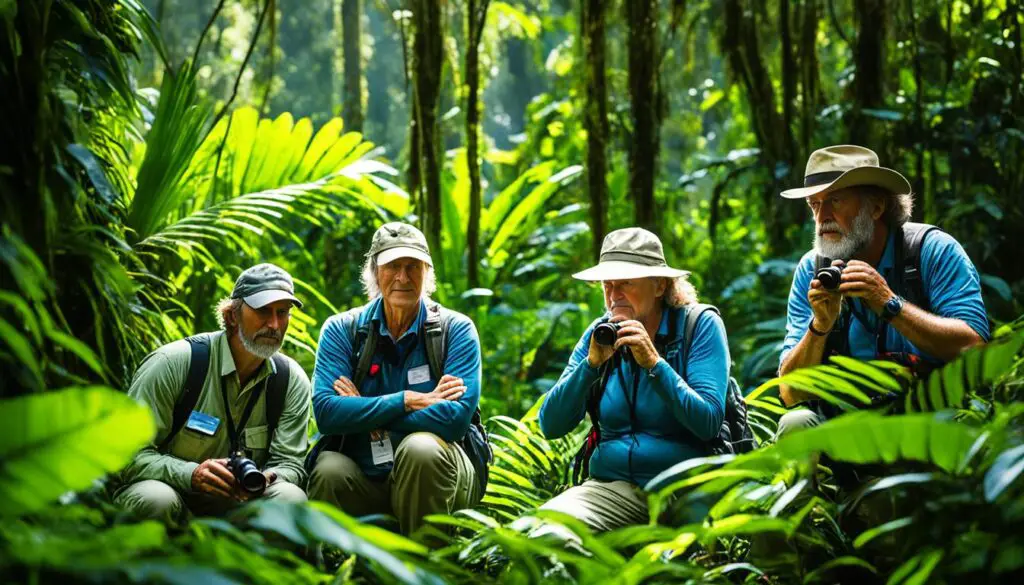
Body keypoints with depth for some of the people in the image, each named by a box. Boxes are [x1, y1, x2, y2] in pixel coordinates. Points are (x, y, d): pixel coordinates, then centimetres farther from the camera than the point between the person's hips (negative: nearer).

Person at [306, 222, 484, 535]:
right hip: (365, 482, 1)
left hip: (436, 475, 0)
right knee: (329, 471, -31)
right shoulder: (341, 330, 3)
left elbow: (457, 417, -18)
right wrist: (406, 401, -16)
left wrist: (365, 414, -12)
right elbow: (325, 412, -12)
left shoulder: (456, 329, -2)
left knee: (422, 448, -33)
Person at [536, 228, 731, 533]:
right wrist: (592, 364, -12)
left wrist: (654, 363, -19)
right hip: (612, 484, 4)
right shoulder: (600, 333, 9)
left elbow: (709, 424, -13)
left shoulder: (700, 325, -2)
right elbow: (550, 426, 1)